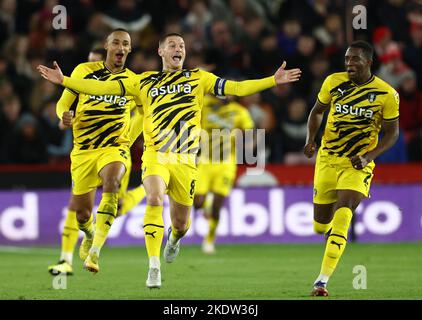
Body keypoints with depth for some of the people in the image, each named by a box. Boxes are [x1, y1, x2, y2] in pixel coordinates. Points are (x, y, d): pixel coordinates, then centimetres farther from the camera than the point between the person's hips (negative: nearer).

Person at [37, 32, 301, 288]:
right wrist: (63, 80, 0)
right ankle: (154, 267, -23)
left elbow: (235, 88, 1)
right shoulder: (144, 81, 9)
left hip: (185, 160, 1)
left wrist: (273, 81, -8)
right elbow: (103, 88, 7)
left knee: (181, 224, 7)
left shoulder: (198, 78, 9)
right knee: (155, 199, -29)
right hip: (155, 156, -1)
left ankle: (174, 238, 48)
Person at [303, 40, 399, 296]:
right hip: (327, 159, 3)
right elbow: (317, 111, 15)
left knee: (342, 215, -22)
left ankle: (323, 280, -23)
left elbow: (392, 133, 0)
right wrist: (311, 139, -3)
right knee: (321, 225, 7)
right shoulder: (334, 82, -1)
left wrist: (368, 157, -15)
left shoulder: (386, 94, -8)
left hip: (358, 164, -3)